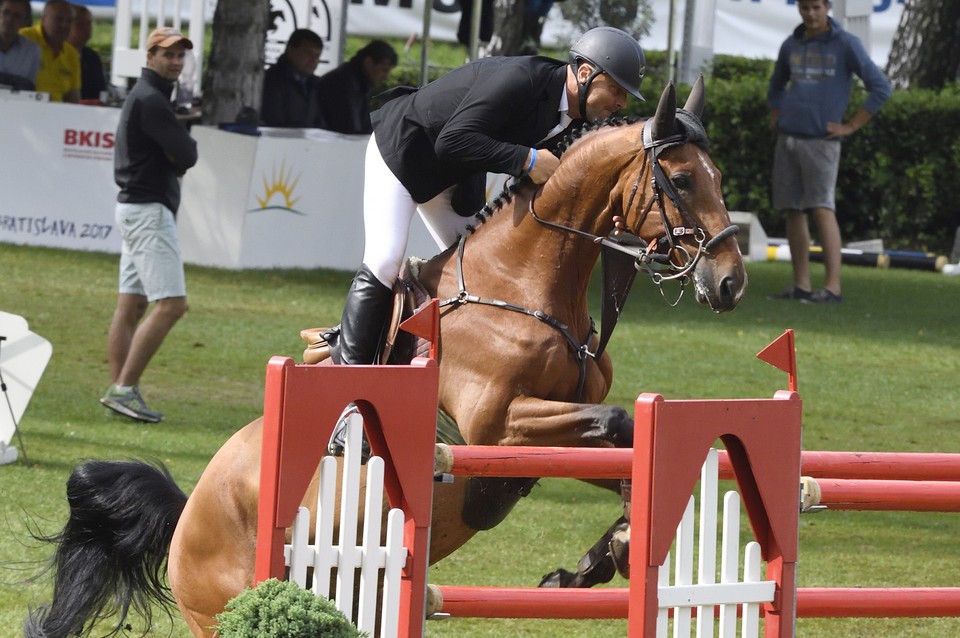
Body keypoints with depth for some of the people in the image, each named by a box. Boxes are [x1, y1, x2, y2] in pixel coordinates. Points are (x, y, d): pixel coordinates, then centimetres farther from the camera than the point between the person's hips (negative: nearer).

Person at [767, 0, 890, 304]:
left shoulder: (846, 44, -4)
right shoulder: (791, 46, 12)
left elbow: (880, 87, -6)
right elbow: (777, 86, 31)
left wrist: (850, 127, -8)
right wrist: (776, 118, 15)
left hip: (820, 141, -6)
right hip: (787, 140, 6)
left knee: (822, 209, -14)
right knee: (793, 212, 4)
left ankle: (832, 287, -17)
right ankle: (801, 286, 8)